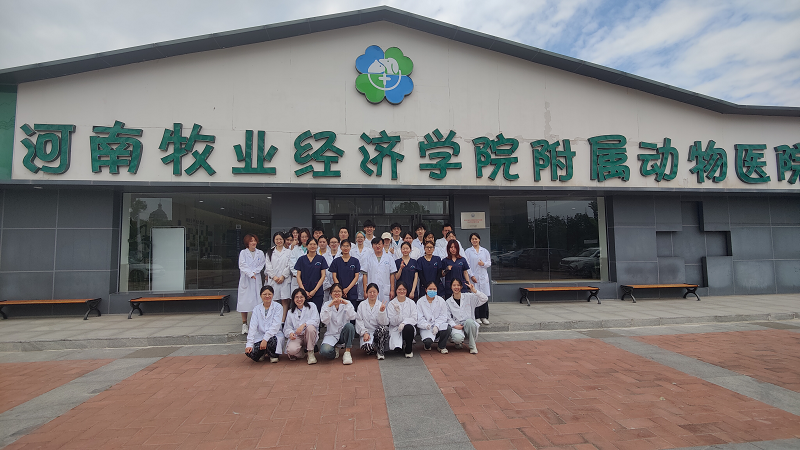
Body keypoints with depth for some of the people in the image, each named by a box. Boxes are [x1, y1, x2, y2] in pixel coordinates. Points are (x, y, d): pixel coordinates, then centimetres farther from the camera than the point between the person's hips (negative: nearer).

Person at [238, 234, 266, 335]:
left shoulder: (260, 253, 10)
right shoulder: (243, 253, 4)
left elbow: (261, 265, 5)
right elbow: (242, 266, -6)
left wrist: (254, 272, -9)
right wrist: (250, 274, -17)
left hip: (256, 280, 2)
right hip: (245, 280, -1)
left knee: (257, 300, -1)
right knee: (244, 301, -3)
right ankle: (244, 324, 5)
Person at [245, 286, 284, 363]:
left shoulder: (278, 307, -2)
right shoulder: (256, 309, 8)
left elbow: (275, 325, -12)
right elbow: (252, 327, -4)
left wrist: (265, 339, -23)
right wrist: (249, 344, -15)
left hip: (274, 336, -2)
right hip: (260, 336, 3)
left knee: (271, 340, -38)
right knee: (251, 353, -25)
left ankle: (273, 355, -1)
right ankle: (264, 353, 13)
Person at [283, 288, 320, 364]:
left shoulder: (311, 308, 8)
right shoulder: (290, 312, 16)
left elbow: (316, 321, -8)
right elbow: (287, 327, 9)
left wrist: (304, 325, -25)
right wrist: (290, 333, -15)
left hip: (309, 336, 0)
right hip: (296, 337, 0)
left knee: (310, 327, -35)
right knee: (291, 350, -33)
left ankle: (311, 353, -18)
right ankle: (299, 353, 6)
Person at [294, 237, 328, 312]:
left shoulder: (321, 259, 4)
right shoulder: (301, 259, 7)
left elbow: (323, 276, 1)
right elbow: (298, 276, 5)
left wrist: (314, 290, -7)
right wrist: (304, 290, -6)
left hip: (317, 292, -1)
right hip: (303, 292, 1)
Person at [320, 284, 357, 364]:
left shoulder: (347, 303, 2)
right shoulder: (326, 305, 2)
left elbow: (352, 317, -16)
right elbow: (324, 320, -16)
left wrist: (347, 304, -27)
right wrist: (329, 306, -26)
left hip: (344, 333, 0)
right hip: (331, 334, 0)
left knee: (349, 325, -34)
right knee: (324, 351, -29)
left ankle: (347, 352, -19)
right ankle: (335, 349, 9)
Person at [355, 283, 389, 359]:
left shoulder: (381, 305, 6)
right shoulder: (362, 305, 8)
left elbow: (385, 323, -5)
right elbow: (359, 321, 2)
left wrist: (382, 311, -20)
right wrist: (364, 333, -11)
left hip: (379, 333, 1)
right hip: (367, 332, 0)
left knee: (382, 328, -36)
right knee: (367, 346, -33)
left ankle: (380, 351, -12)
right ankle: (375, 349, 5)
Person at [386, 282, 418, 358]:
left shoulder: (411, 303, 5)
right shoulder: (391, 304, 1)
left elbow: (414, 319, -4)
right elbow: (393, 322, -6)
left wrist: (404, 323, -21)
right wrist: (397, 312, -24)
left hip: (408, 327, 1)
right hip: (395, 329, -1)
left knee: (408, 328, -36)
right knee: (397, 348, -27)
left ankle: (409, 350, -8)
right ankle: (402, 344, 13)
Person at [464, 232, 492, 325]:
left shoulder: (485, 251, 13)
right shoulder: (467, 251, 5)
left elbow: (489, 262, 13)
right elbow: (466, 265, -1)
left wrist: (484, 264, -9)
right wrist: (471, 276, -9)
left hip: (483, 277, 2)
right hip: (473, 277, -2)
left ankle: (484, 317, 9)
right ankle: (476, 317, 4)